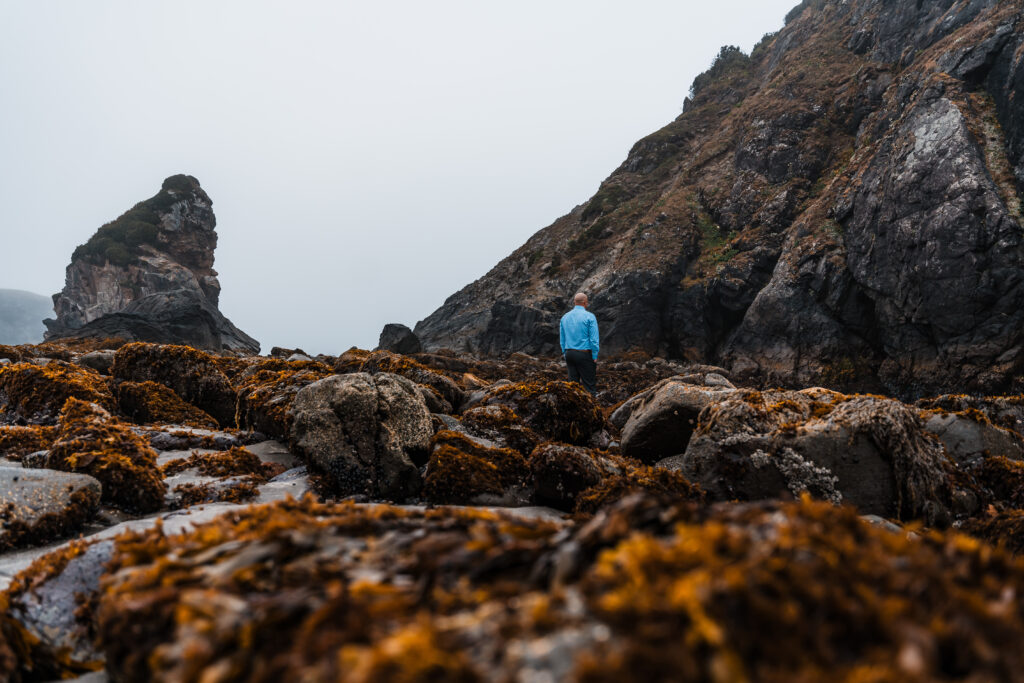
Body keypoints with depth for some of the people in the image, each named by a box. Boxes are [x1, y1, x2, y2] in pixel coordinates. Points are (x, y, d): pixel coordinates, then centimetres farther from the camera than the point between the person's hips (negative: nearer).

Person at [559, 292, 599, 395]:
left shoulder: (564, 317, 9)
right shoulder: (589, 317, -8)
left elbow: (562, 340, 13)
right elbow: (594, 339, -11)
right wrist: (595, 357, -5)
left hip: (569, 354, 5)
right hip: (584, 354, -5)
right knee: (589, 385, -2)